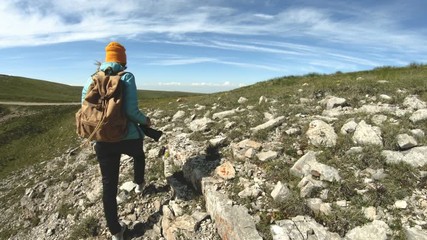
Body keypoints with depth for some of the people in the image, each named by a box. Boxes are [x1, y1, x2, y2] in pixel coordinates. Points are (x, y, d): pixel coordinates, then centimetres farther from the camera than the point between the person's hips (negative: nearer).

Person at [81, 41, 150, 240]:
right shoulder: (126, 77, -10)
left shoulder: (91, 80, 4)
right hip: (128, 137, -3)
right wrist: (145, 121, 0)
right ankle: (139, 184, 57)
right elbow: (131, 111, -20)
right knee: (139, 156, 33)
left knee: (109, 185, 11)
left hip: (102, 141, 3)